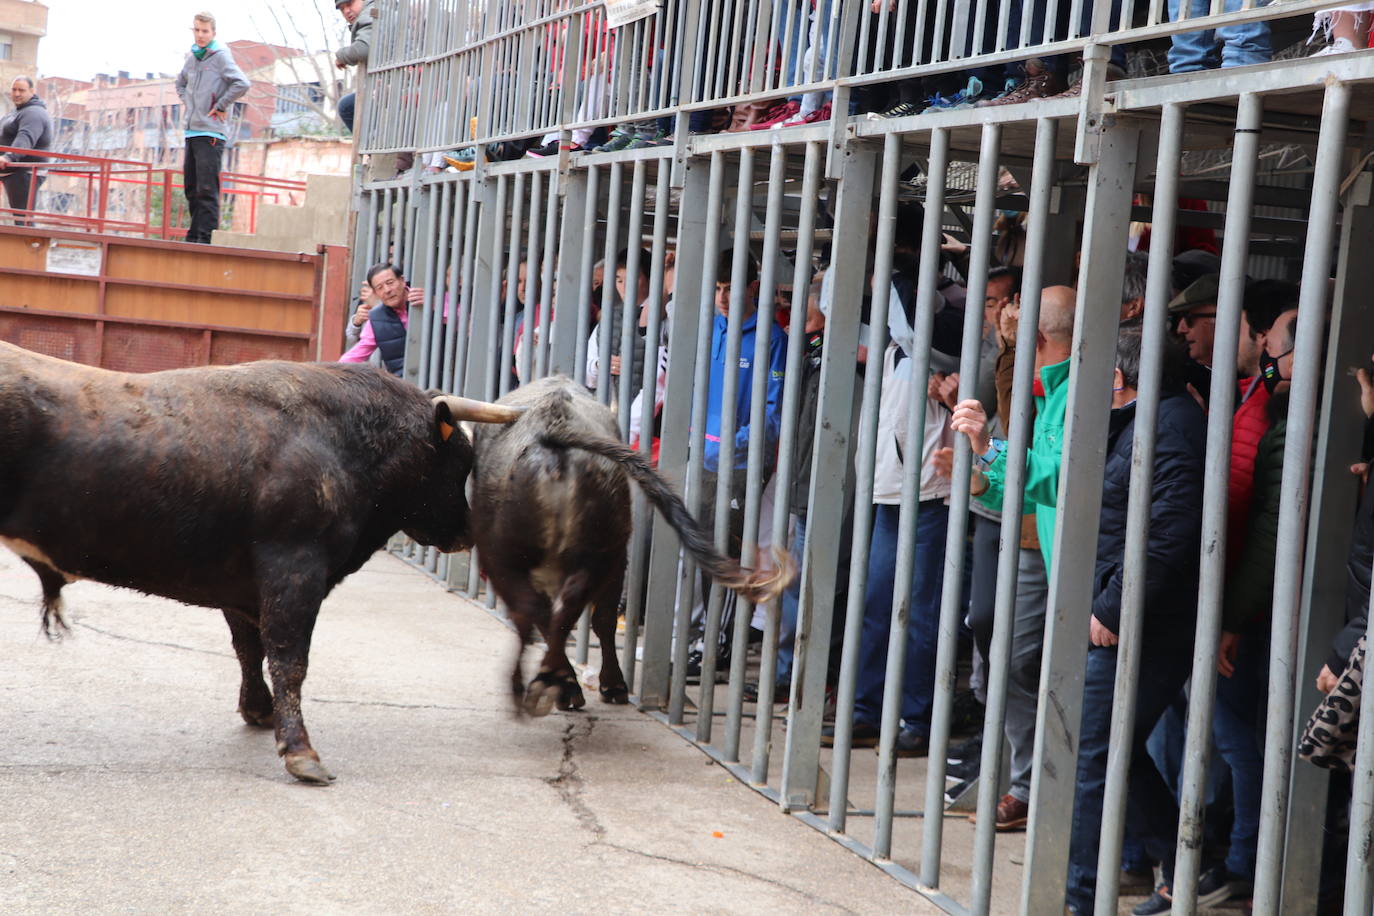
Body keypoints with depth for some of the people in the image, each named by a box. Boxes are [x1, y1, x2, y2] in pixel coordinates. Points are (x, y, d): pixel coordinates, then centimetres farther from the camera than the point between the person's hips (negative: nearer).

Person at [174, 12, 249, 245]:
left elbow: (241, 84, -19)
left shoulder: (221, 56, -6)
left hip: (211, 133, -8)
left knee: (207, 189, -11)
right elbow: (181, 83, 35)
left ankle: (206, 237, -13)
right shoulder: (191, 58, 16)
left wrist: (221, 106, -13)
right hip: (191, 131, 8)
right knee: (192, 188, 11)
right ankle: (194, 235, 17)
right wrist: (185, 102, 18)